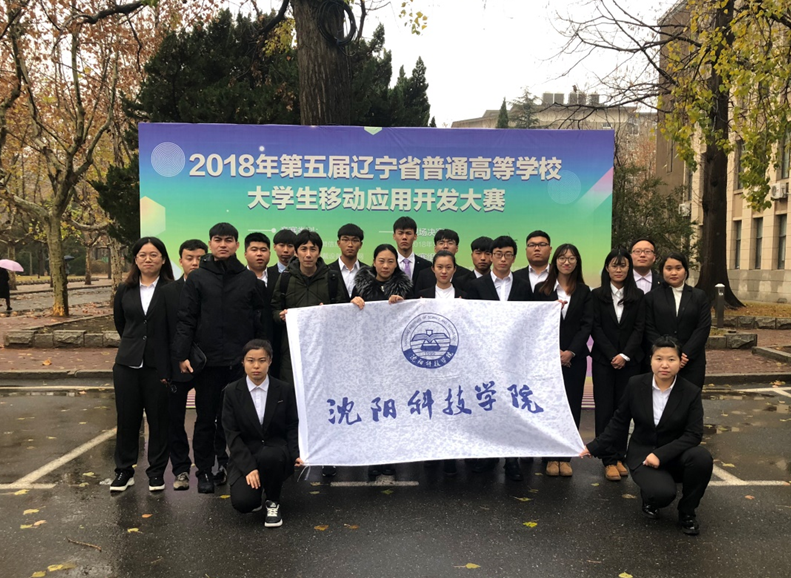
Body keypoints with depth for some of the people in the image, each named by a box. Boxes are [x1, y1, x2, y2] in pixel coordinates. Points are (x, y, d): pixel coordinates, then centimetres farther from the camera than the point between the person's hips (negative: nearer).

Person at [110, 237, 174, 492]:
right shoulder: (125, 290, 6)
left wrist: (170, 367, -7)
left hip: (158, 365, -3)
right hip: (127, 364, 3)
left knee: (158, 419, 6)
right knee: (127, 418, 9)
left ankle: (156, 472, 20)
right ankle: (124, 470, 24)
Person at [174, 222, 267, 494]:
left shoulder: (249, 278, 8)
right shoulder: (198, 278, 4)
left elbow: (259, 320, 9)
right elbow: (186, 319, -1)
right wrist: (182, 355, -9)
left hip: (240, 361, 1)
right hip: (208, 360, -1)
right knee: (206, 418, 7)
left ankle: (227, 465, 22)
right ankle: (205, 471, 19)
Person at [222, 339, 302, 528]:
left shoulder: (285, 389, -1)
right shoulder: (232, 392, -2)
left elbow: (292, 427, 5)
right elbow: (232, 434, -6)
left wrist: (295, 454, -14)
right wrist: (249, 467, -18)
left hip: (276, 453, 0)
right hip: (245, 456, 0)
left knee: (269, 456, -37)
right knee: (242, 502, -26)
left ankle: (273, 503, -6)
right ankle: (257, 488, 13)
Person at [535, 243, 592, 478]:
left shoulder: (584, 291, 8)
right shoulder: (541, 289, 5)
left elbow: (587, 324, 1)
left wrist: (571, 351, -10)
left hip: (574, 358, 1)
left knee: (571, 406, 3)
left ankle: (565, 457, 10)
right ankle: (550, 457, 9)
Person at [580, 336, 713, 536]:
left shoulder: (691, 392, -9)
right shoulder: (636, 385, -6)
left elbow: (693, 434, -14)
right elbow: (619, 423, 3)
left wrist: (661, 455, -26)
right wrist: (594, 447, 1)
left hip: (675, 455, 2)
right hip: (642, 455, -1)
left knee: (702, 457, -33)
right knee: (663, 493, -32)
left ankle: (687, 512, -6)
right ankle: (649, 497, 10)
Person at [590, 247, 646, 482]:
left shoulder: (638, 296, 6)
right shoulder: (597, 295, 2)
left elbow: (639, 328, 0)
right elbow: (596, 328, -2)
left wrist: (625, 355, -11)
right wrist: (612, 355, -10)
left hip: (629, 361, 1)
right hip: (603, 360, -1)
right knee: (605, 408, 0)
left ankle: (620, 456, 14)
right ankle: (608, 460, 6)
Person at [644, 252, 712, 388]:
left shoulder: (699, 296, 10)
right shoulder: (652, 297, 7)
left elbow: (703, 328, 2)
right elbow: (649, 329, 1)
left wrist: (686, 355, -10)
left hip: (692, 363, 1)